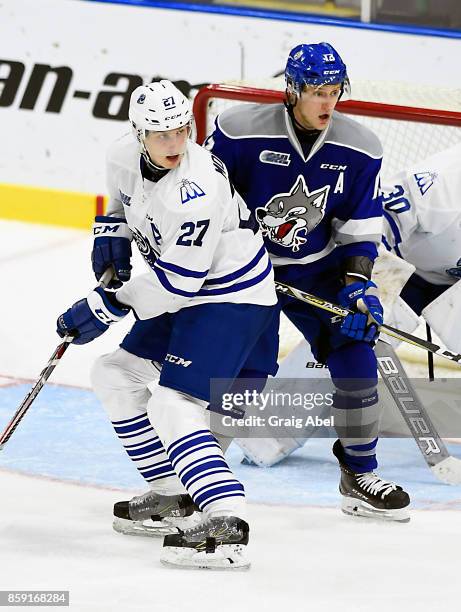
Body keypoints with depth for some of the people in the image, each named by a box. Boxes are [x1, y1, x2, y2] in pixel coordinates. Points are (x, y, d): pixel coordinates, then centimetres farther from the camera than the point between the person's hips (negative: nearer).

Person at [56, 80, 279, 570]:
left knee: (172, 405, -22)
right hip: (183, 295, 10)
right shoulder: (124, 157, -6)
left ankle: (227, 525, -31)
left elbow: (178, 281, -27)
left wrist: (105, 307, -20)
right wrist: (111, 237, 1)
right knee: (114, 376, 16)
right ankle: (171, 493, 25)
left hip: (231, 298, -10)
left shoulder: (197, 190, -31)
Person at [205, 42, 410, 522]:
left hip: (318, 269, 3)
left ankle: (359, 476, 12)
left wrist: (356, 284, -12)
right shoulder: (241, 131, -19)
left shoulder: (359, 150, -9)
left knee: (355, 355, -6)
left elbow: (361, 227, 0)